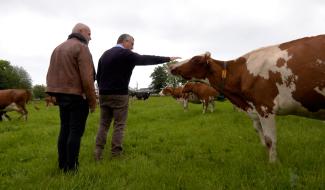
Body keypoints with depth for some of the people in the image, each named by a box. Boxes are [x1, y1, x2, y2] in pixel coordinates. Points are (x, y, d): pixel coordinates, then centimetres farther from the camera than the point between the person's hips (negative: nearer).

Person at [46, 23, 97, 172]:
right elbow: (87, 78, -17)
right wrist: (92, 101, -12)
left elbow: (50, 75, 13)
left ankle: (62, 164, 19)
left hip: (61, 96, 8)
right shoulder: (81, 47, -9)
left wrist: (56, 94, 15)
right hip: (77, 96, -8)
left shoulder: (58, 48, 16)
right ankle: (71, 167, 2)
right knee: (76, 131, -2)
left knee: (65, 130, 13)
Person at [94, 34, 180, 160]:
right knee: (119, 125, 2)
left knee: (103, 124, 12)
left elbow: (98, 76, 15)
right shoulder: (126, 54, -7)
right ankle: (115, 154, 5)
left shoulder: (104, 54, 14)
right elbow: (146, 59, -4)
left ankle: (98, 152, 7)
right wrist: (168, 59, 3)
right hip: (119, 95, -6)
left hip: (103, 94, 7)